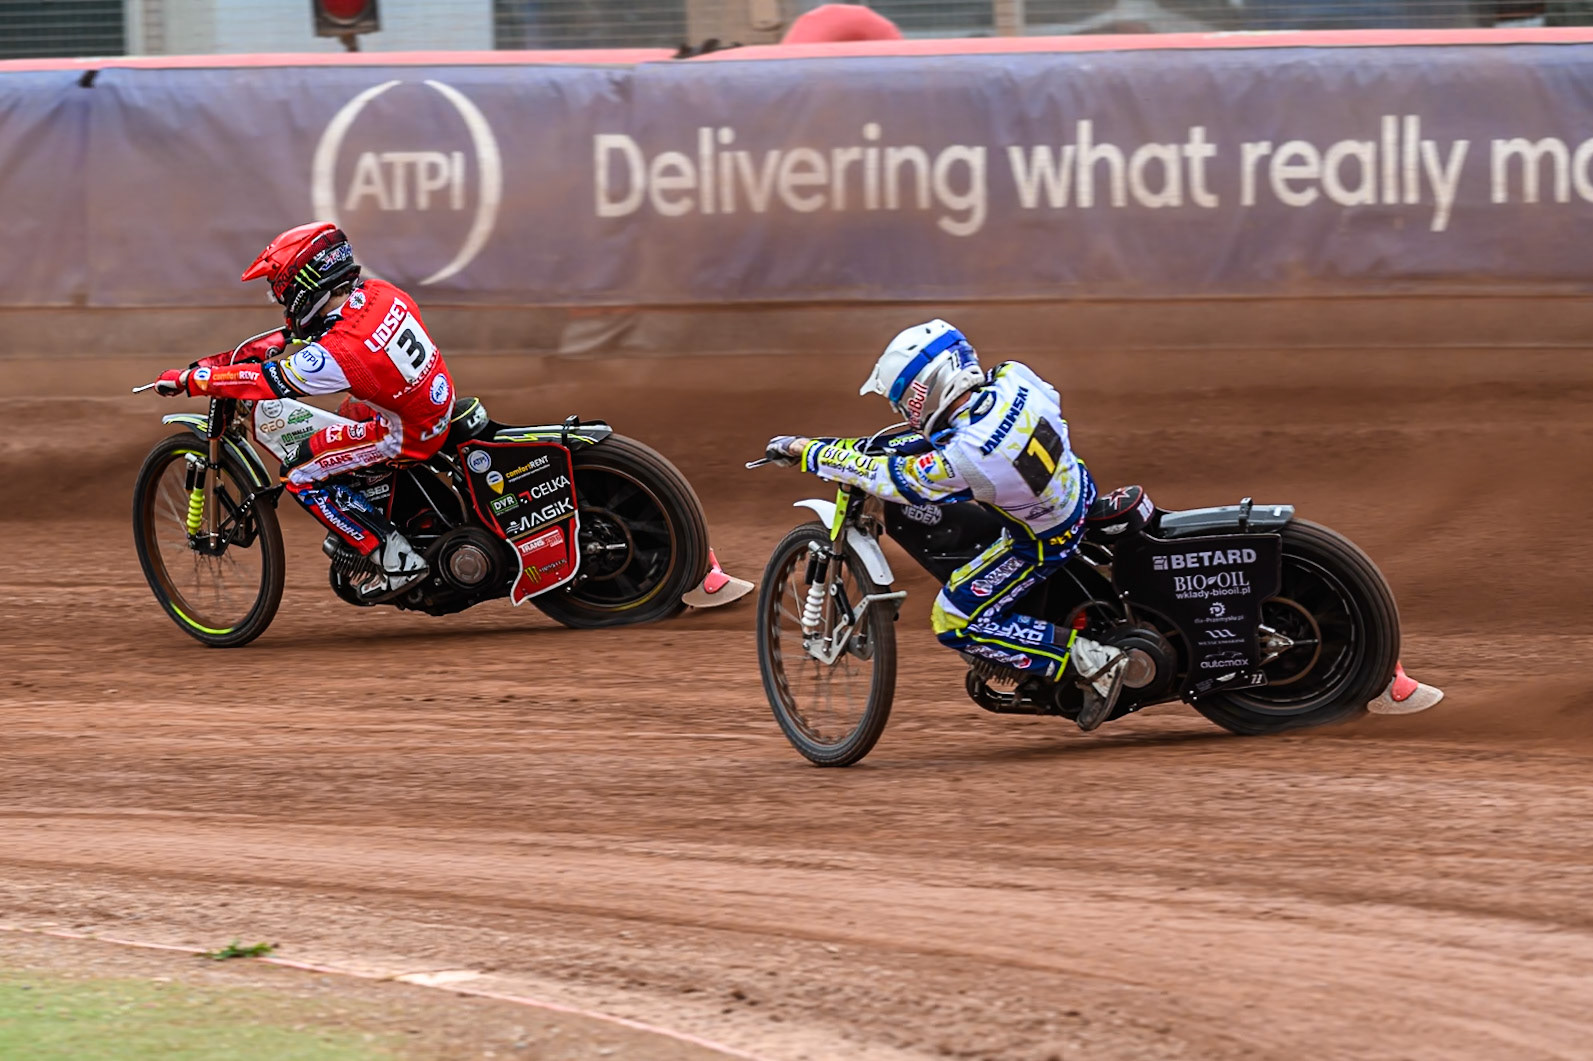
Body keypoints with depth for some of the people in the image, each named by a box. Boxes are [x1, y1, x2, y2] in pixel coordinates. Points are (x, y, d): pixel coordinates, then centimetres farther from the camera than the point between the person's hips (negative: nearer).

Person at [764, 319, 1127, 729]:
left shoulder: (960, 458, -33)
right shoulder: (1014, 376, -16)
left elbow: (882, 476, -21)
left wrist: (805, 450, -10)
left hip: (1043, 540, -8)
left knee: (954, 622, 1)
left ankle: (1089, 660, -5)